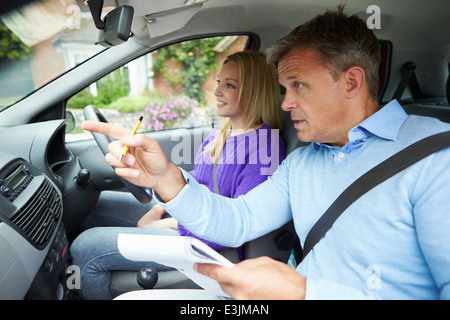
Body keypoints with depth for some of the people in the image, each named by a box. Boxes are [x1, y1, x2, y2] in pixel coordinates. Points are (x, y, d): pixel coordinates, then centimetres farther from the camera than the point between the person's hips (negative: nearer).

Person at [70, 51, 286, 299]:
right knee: (95, 208, 13)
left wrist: (169, 225, -16)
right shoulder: (219, 134, 8)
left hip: (207, 241, -9)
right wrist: (157, 211, 2)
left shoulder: (265, 144, -21)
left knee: (85, 248, -14)